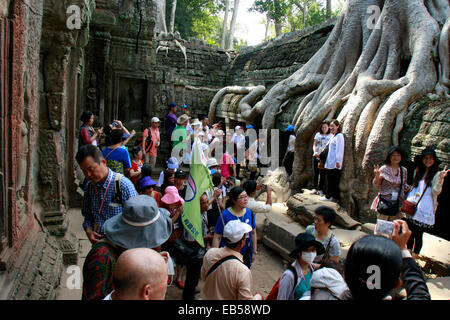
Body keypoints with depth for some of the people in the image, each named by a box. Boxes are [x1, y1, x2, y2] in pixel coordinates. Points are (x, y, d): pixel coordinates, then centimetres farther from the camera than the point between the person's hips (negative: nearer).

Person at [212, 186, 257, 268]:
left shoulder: (250, 213, -5)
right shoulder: (225, 215, -18)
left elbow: (253, 233, 8)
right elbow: (217, 237, -14)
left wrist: (254, 252, 13)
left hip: (245, 254, 4)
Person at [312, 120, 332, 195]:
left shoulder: (331, 136, 3)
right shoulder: (318, 134, 9)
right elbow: (314, 145, 8)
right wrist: (315, 152, -11)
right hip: (316, 156, 2)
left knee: (322, 173, 2)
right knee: (315, 173, 5)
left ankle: (320, 189, 10)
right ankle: (314, 188, 14)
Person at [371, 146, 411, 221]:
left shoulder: (404, 170, 8)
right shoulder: (384, 169, -3)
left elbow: (404, 185, 20)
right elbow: (376, 186, -1)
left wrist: (408, 188, -1)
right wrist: (377, 176, -19)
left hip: (398, 203, 3)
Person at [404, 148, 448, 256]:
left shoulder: (436, 174, -4)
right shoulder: (418, 172, 12)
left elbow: (436, 192, -10)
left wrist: (440, 179, -25)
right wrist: (408, 201, 11)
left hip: (425, 210, -5)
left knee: (418, 235, 0)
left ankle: (414, 257, 15)